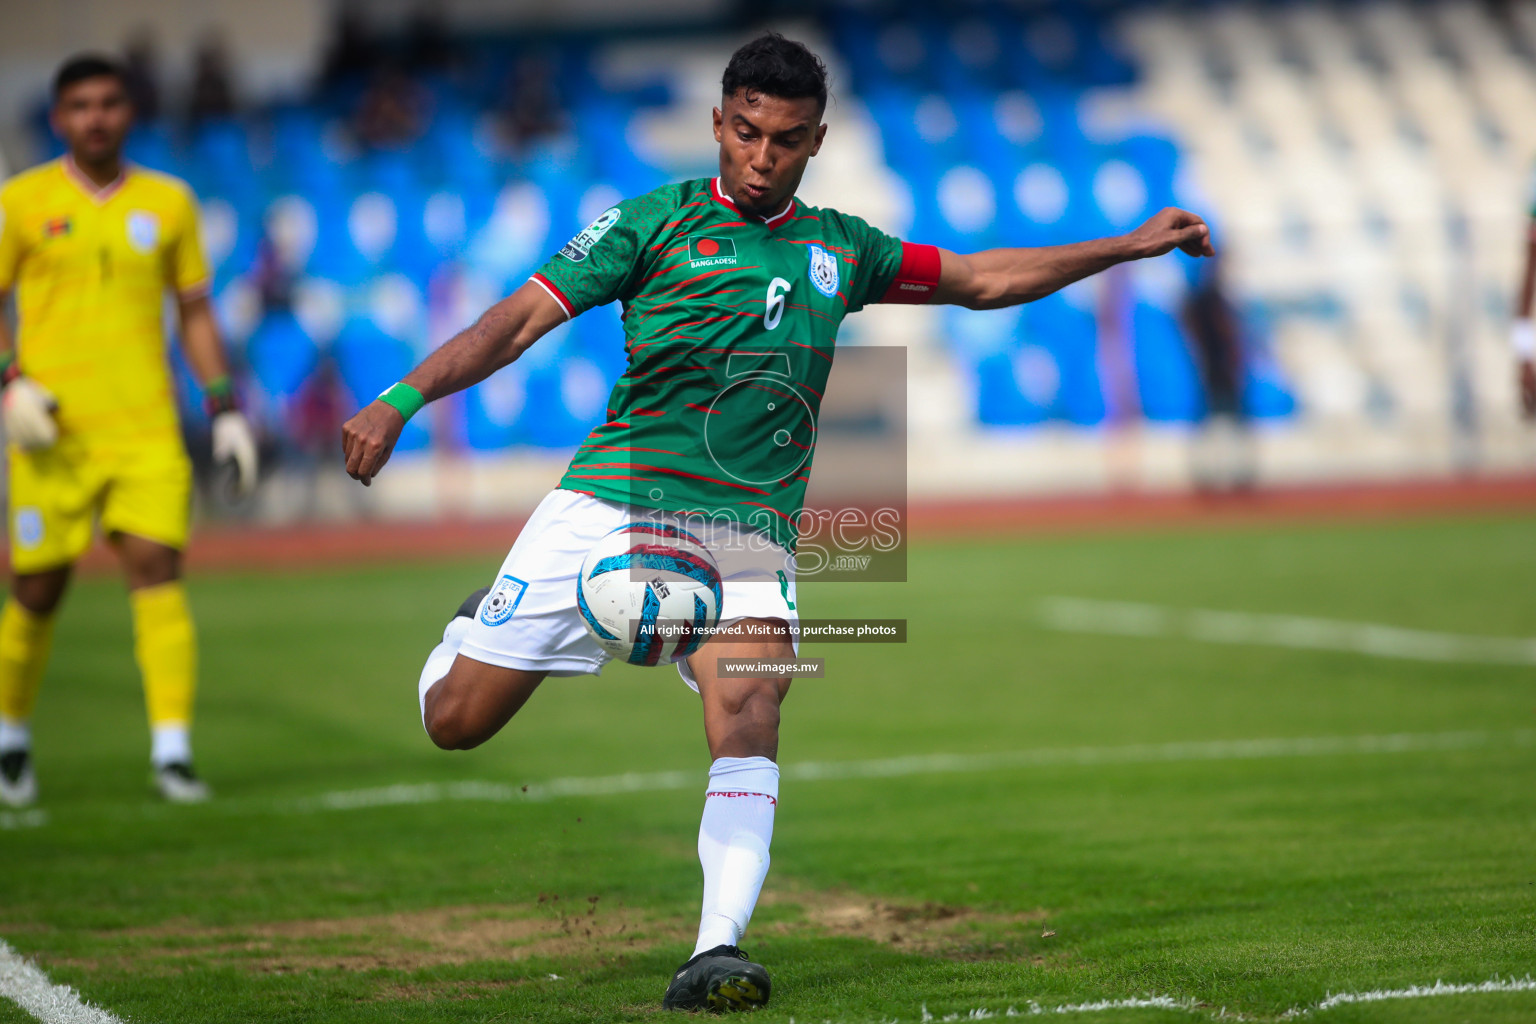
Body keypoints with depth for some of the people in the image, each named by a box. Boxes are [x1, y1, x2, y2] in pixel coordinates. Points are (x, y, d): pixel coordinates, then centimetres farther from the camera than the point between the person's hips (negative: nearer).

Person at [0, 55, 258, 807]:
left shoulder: (168, 202, 9)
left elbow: (195, 312, 15)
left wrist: (225, 409, 7)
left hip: (147, 431, 1)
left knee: (157, 570, -13)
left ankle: (173, 750, -13)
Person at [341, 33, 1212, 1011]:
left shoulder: (840, 248, 14)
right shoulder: (657, 220, 2)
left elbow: (984, 279, 26)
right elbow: (524, 317, -3)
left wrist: (1131, 244, 23)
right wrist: (403, 398, -15)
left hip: (746, 530, 2)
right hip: (608, 506, -2)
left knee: (750, 723, -25)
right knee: (455, 720, -1)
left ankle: (718, 951, -30)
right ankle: (476, 627, 34)